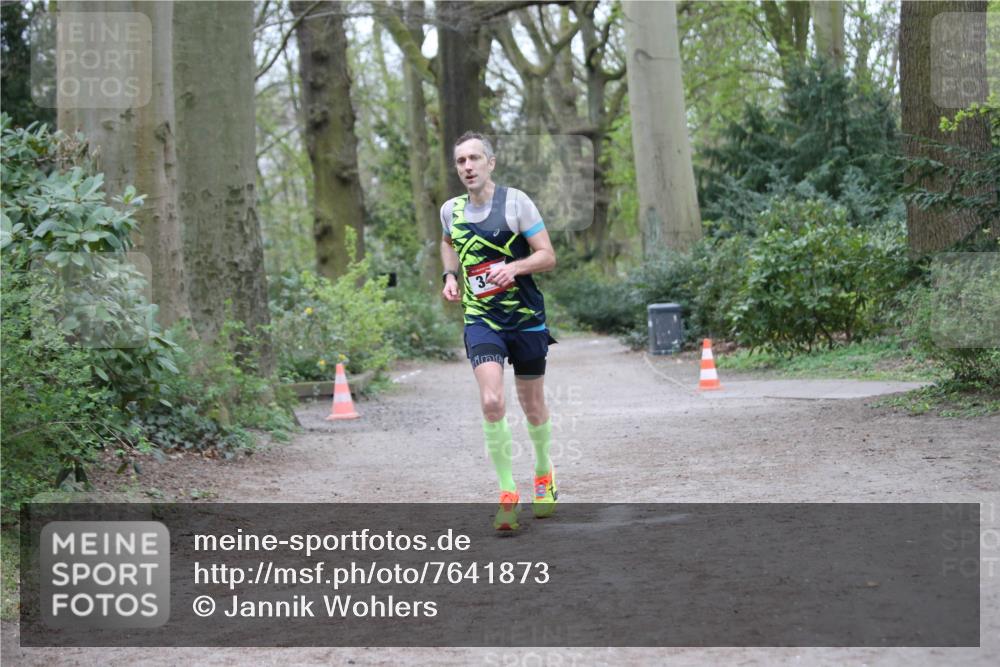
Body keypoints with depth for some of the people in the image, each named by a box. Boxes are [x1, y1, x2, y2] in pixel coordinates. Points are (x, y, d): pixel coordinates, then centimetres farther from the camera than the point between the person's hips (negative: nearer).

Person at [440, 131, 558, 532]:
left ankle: (544, 474, 39)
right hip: (480, 321, 1)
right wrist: (450, 276, 10)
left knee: (533, 409, 10)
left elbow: (548, 256, -8)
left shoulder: (515, 202, -7)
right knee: (492, 403, -19)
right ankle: (508, 494, -9)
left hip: (526, 319, -1)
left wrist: (514, 267, -25)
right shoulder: (450, 210, 5)